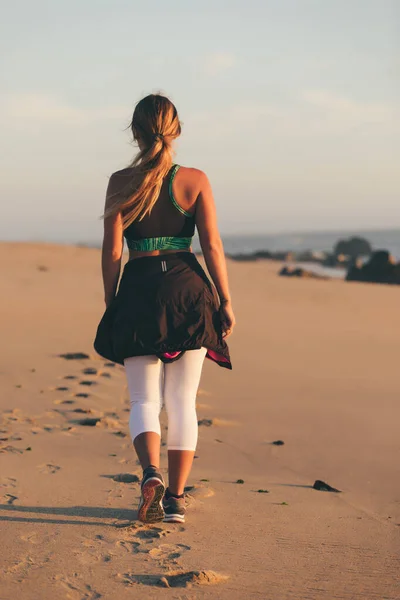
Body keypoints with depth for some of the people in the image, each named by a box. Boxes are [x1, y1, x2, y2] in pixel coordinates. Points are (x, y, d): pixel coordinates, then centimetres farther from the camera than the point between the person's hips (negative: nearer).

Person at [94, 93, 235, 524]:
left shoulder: (121, 182, -2)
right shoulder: (195, 181, -1)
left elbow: (112, 251, -2)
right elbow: (212, 247, -3)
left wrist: (111, 303, 8)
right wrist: (225, 302, 4)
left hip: (139, 290, 0)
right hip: (188, 291, 1)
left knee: (144, 399, 7)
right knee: (182, 401, 9)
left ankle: (151, 472, -19)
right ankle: (176, 498, 9)